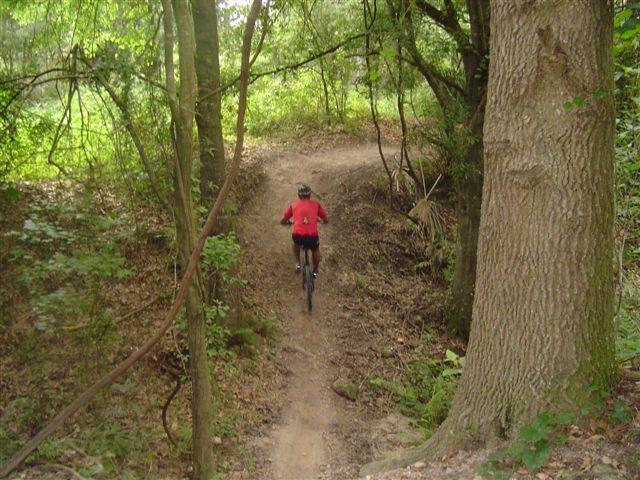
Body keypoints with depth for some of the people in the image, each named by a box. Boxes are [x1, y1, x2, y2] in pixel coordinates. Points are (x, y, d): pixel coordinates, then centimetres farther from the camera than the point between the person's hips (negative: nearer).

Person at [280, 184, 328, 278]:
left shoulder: (293, 205, 17)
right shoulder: (316, 204, 16)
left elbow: (282, 222, 21)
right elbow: (326, 220, 22)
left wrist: (289, 222, 44)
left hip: (297, 235, 1)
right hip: (312, 236, 0)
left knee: (296, 244, 39)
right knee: (315, 250, 34)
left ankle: (297, 264, 28)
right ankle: (315, 271, 44)